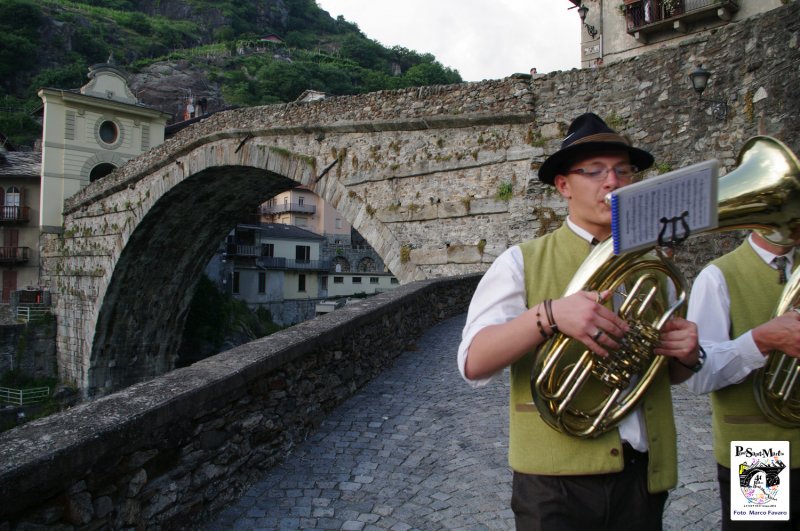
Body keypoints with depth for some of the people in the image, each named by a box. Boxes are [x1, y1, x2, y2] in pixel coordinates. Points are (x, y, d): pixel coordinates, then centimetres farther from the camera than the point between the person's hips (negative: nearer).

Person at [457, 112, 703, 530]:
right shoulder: (522, 262, -5)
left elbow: (670, 374, 16)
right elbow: (473, 364, -16)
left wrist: (687, 355, -6)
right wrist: (549, 314, -29)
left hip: (644, 476, 5)